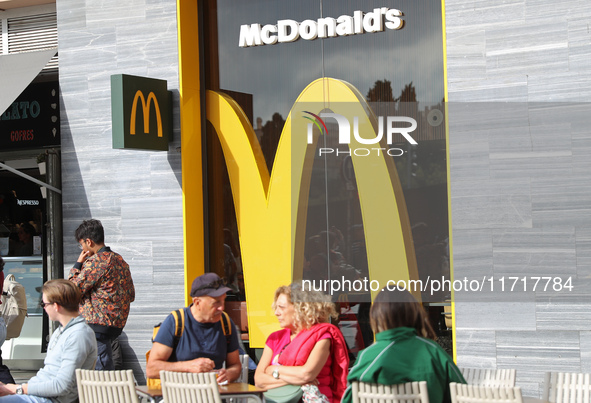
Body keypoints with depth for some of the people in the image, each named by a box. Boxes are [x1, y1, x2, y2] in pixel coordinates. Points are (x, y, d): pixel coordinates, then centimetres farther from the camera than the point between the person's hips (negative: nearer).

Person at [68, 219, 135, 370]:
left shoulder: (95, 261, -14)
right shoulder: (120, 260, 13)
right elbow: (131, 295, 19)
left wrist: (78, 264, 1)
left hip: (97, 325, -9)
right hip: (118, 324, 9)